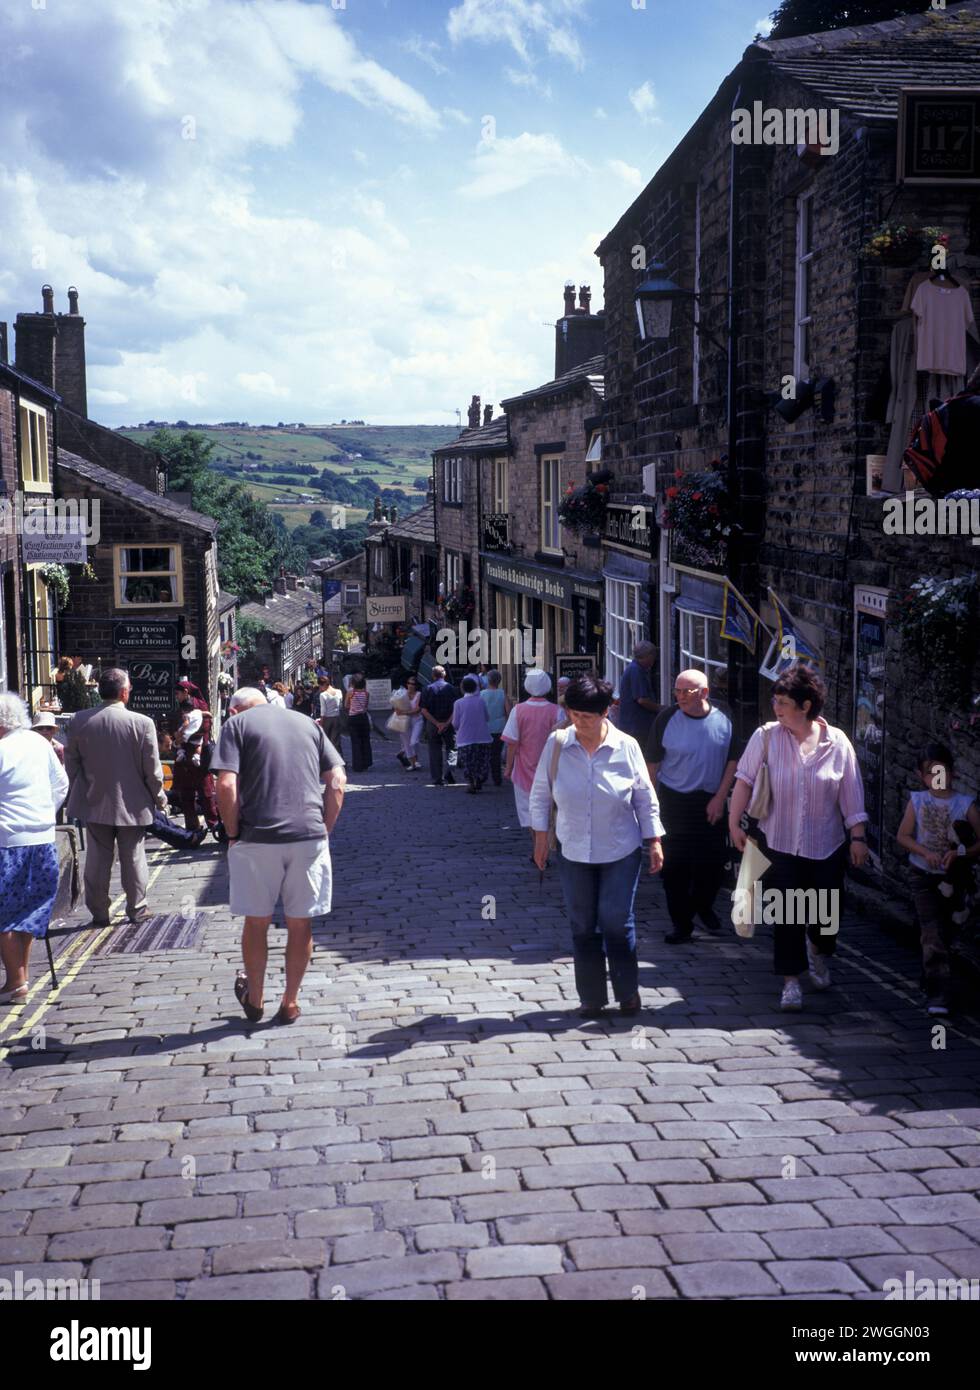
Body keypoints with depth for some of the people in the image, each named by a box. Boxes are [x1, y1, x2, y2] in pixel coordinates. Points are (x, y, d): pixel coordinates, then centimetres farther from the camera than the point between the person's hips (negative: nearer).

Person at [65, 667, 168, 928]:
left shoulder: (79, 721, -7)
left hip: (94, 804, 2)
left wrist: (80, 792, 16)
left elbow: (71, 762, 3)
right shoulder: (142, 723, -16)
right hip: (131, 804, -2)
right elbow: (152, 768, -9)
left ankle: (99, 913, 16)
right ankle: (136, 909, 20)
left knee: (97, 859, 10)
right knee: (133, 858, 11)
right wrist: (159, 797, 6)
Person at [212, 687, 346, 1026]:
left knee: (256, 921, 14)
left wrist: (233, 833, 0)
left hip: (256, 837, -2)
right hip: (310, 835, 2)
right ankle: (290, 1002, 22)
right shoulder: (308, 724, 15)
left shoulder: (237, 724, 3)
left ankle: (255, 999, 29)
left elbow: (226, 785, -10)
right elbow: (337, 780, 8)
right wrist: (325, 830, 10)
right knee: (300, 922, 12)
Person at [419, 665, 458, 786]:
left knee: (435, 751, 9)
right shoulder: (450, 688, -2)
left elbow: (424, 710, -8)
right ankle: (449, 773, -10)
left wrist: (437, 723, -10)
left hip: (432, 725, 1)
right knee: (451, 749, 10)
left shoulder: (428, 689, -1)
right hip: (448, 725, -1)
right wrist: (447, 723, -11)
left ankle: (438, 779, 11)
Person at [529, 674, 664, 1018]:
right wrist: (540, 836, 5)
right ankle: (591, 997, 19)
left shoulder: (626, 746, -7)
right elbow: (541, 792, 5)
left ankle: (628, 993, 16)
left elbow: (645, 797, 2)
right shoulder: (557, 744, -5)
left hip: (621, 852, -2)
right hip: (573, 852, 2)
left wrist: (654, 841, 1)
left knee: (617, 923, -2)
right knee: (582, 926, 7)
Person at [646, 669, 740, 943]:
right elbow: (653, 763, -3)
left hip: (711, 802, 2)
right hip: (674, 800, -2)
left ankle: (703, 906, 36)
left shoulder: (724, 719, -6)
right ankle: (681, 923, 12)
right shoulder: (666, 719, -10)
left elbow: (733, 760, 3)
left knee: (712, 861, 8)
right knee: (675, 864, -2)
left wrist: (720, 798, -3)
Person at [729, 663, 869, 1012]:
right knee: (787, 914, -2)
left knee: (826, 911, 10)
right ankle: (791, 982, 10)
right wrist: (734, 823, -1)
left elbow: (851, 792, 0)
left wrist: (858, 836, 0)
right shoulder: (767, 737, -8)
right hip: (780, 842, -1)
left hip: (827, 843, 1)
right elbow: (744, 780, 0)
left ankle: (818, 952, 43)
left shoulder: (836, 741, -6)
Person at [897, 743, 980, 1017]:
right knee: (933, 937, -8)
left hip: (954, 879, 0)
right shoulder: (917, 802, -2)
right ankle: (937, 996, -6)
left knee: (945, 935, 12)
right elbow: (903, 836, 1)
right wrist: (925, 852, -14)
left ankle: (935, 990, 32)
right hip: (924, 878, 0)